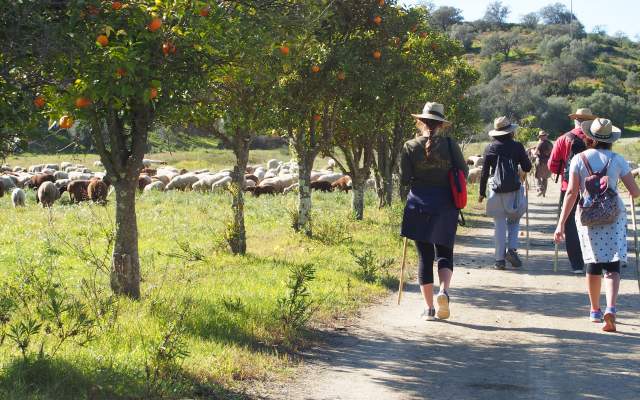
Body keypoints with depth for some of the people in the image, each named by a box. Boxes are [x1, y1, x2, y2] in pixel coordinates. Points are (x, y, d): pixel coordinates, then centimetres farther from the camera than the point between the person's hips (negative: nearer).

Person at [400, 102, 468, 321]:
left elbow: (404, 180, -5)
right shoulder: (450, 144, -2)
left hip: (419, 205, 0)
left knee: (424, 256, 6)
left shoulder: (410, 147, -4)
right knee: (444, 253, 12)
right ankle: (444, 290, -15)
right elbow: (464, 172, 3)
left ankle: (429, 307, 4)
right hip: (445, 205, 0)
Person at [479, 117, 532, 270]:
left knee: (499, 226, 4)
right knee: (514, 221, 16)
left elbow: (484, 172, 4)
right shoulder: (517, 146, 0)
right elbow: (527, 167, 7)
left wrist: (482, 192, 11)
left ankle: (500, 259, 2)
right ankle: (512, 249, -3)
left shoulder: (490, 148, 3)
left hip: (496, 192, 1)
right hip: (514, 190, -1)